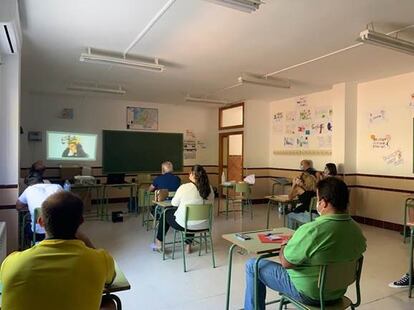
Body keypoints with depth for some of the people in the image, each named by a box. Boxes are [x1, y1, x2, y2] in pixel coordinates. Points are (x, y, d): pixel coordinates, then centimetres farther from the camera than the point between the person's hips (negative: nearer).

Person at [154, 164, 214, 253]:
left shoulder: (184, 187, -18)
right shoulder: (209, 189, -5)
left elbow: (174, 203, -5)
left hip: (185, 224, -4)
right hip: (204, 225, 5)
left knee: (166, 213, 24)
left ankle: (159, 243, 37)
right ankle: (188, 245, 40)